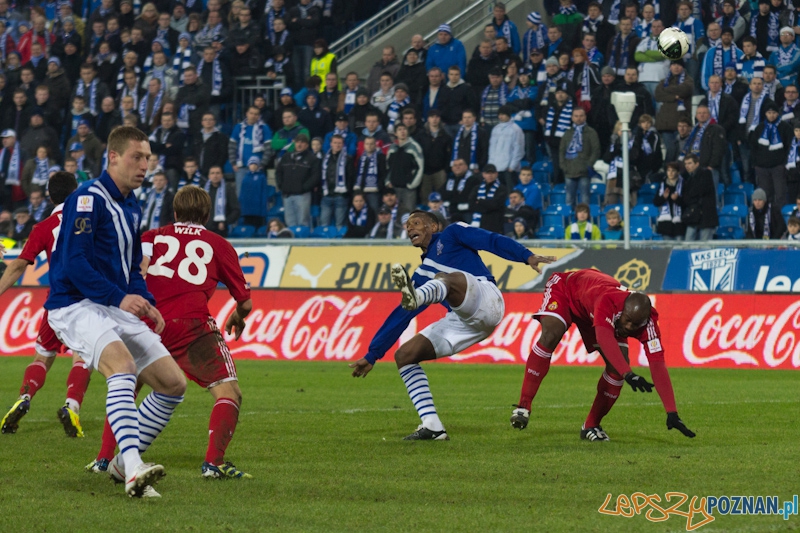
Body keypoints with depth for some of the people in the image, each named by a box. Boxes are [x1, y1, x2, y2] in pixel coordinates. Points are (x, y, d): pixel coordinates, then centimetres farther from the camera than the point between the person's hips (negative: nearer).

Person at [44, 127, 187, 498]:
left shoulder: (132, 208, 17)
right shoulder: (88, 199, -12)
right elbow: (73, 263, -20)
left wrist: (146, 303, 6)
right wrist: (119, 298, -27)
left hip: (117, 310, 9)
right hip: (75, 306, -9)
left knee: (173, 384, 3)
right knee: (122, 363, -35)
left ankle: (124, 463, 17)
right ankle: (134, 471, -46)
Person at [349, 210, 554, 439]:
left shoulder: (451, 234, 18)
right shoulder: (422, 276, 33)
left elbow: (493, 241, 4)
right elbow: (400, 317, 33)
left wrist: (527, 257, -13)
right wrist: (372, 356, 30)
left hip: (486, 300, -7)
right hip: (461, 321, 7)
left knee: (445, 278, -33)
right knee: (404, 355, 1)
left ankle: (414, 297, -69)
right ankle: (432, 427, -6)